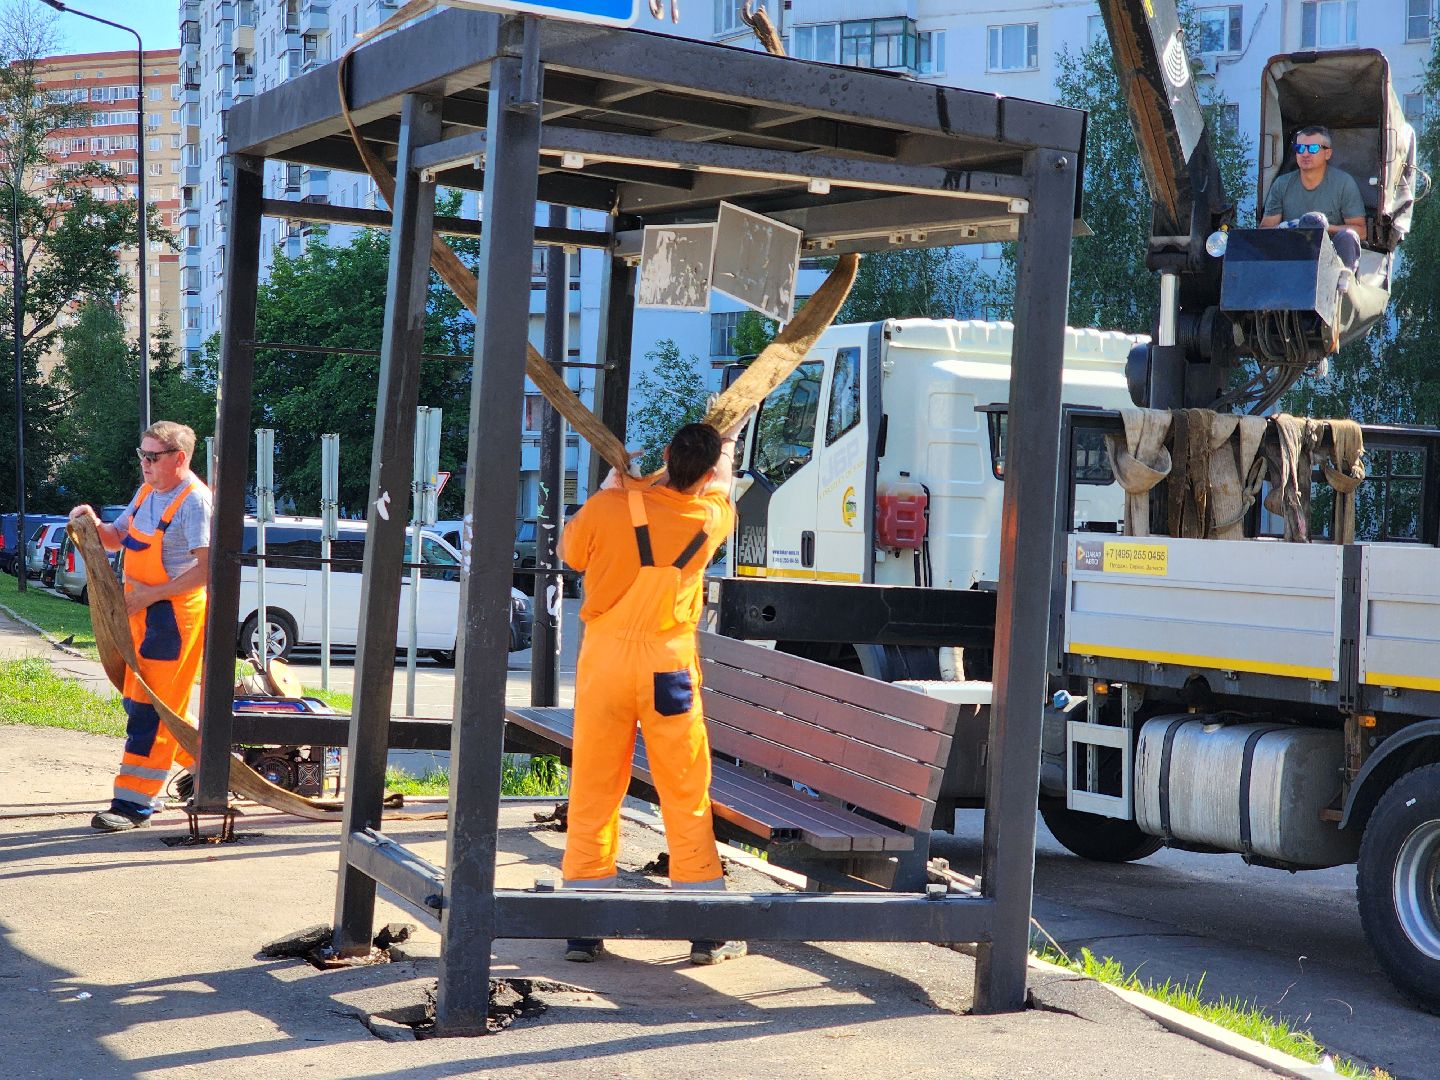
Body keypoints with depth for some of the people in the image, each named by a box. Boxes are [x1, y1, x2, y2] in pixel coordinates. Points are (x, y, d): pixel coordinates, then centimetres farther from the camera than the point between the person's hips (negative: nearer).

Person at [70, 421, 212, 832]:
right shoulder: (147, 493, 11)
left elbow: (205, 570, -22)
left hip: (174, 612, -9)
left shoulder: (194, 501, -16)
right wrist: (94, 525, -1)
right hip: (142, 611, 9)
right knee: (136, 700, 16)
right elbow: (117, 538, 22)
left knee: (149, 709, -8)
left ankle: (133, 804, -5)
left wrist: (150, 595, -22)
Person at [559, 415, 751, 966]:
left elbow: (570, 553, 10)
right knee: (687, 795, 7)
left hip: (604, 657, 0)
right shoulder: (711, 517, -3)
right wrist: (726, 441, 39)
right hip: (669, 665, 0)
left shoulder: (609, 507, -9)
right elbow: (721, 490, 22)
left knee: (593, 791, 7)